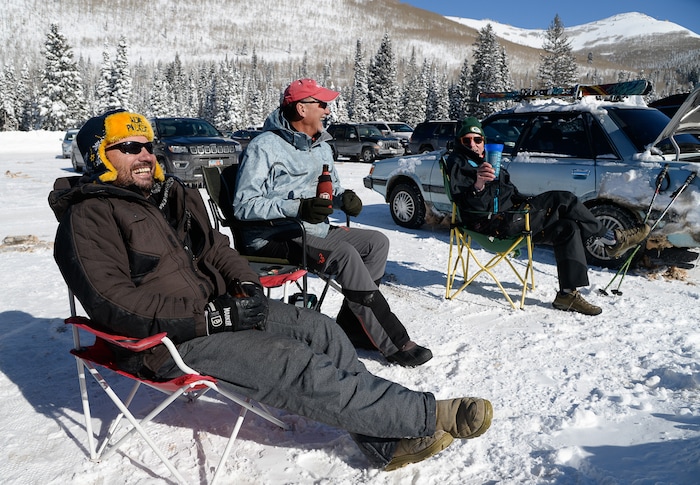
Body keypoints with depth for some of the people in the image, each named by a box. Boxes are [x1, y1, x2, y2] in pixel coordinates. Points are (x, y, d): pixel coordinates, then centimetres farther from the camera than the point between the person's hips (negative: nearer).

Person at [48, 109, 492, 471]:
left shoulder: (170, 195, 14)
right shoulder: (90, 218, -11)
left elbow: (214, 247, 20)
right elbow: (114, 304, -21)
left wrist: (247, 284, -1)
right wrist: (213, 317, -23)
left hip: (217, 309, 8)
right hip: (169, 343, -8)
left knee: (320, 330, -8)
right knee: (298, 368, -20)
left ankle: (386, 442, -3)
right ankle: (429, 416, -11)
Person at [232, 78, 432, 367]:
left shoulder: (321, 146, 16)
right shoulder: (265, 147, -10)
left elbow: (332, 189, 24)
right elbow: (244, 205, -18)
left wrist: (344, 198, -2)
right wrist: (298, 208, -28)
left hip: (314, 230, 9)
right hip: (273, 238, -8)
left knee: (376, 242, -7)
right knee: (344, 254, -30)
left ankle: (351, 329, -7)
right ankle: (394, 344, -21)